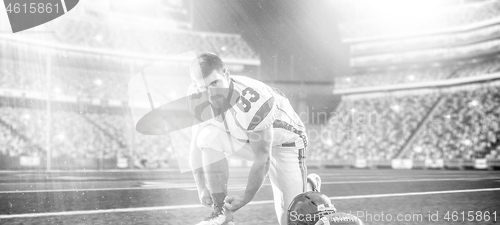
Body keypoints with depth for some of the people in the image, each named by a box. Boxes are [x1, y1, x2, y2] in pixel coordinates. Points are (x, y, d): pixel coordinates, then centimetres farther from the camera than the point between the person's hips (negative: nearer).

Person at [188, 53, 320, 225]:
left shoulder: (253, 101, -39)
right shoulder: (198, 98, -21)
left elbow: (262, 159, -28)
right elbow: (198, 146, -10)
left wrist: (245, 199, -23)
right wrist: (202, 188, -17)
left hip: (283, 141, -5)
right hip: (244, 139, 5)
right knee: (208, 137, -28)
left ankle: (309, 186, 30)